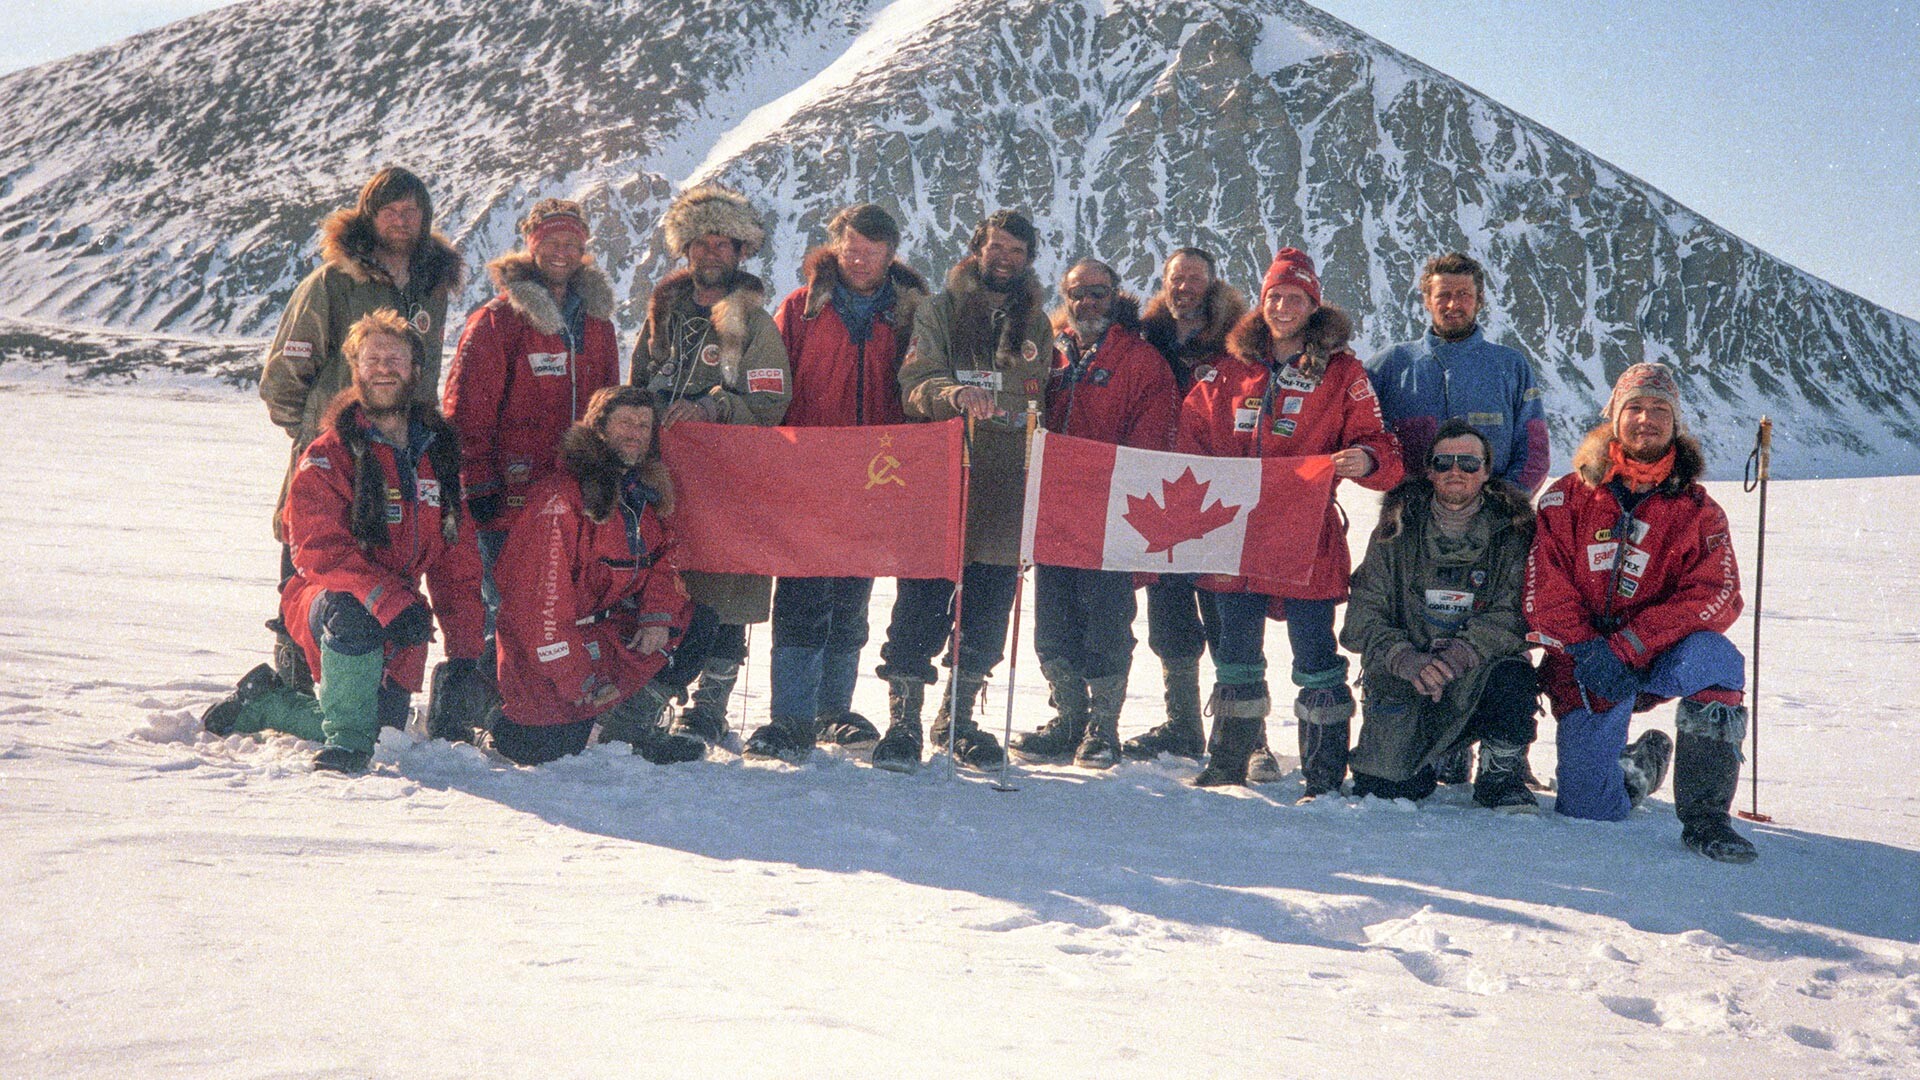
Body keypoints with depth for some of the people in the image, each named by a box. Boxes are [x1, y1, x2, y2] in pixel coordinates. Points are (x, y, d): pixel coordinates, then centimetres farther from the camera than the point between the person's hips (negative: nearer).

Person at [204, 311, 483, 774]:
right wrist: (390, 601, -34)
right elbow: (319, 549, -20)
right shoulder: (329, 454, -9)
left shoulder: (440, 453, 6)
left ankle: (264, 702, 30)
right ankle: (346, 738, -19)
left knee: (383, 728, 5)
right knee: (352, 613, -39)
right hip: (326, 596, -5)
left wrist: (463, 650, 2)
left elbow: (457, 562, 8)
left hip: (400, 615, 6)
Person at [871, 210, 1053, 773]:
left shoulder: (1036, 324, 17)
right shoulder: (940, 310, 6)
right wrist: (953, 392, -29)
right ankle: (903, 722, 4)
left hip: (1007, 494, 3)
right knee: (921, 606, -5)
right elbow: (915, 383, -7)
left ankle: (957, 719, 22)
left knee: (987, 615, 7)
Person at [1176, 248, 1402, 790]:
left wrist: (1365, 459, -23)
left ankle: (1326, 775, 5)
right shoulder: (1232, 365, 11)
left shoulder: (1340, 371, 2)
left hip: (1306, 535, -3)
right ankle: (1231, 759, 27)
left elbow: (1376, 442, 0)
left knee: (1314, 656, -2)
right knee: (1236, 654, 14)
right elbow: (1192, 429, 17)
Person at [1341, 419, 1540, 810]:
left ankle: (1500, 775, -5)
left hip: (1478, 679, 0)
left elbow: (1513, 616, -10)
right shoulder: (1398, 528, 1)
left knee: (1512, 675, -34)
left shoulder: (1512, 530, 0)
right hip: (1402, 677, 0)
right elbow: (1363, 618, -5)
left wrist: (1462, 653, -28)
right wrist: (1408, 660, -23)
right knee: (1384, 787, -17)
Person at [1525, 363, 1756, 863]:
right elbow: (1543, 588, -5)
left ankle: (1704, 816, -23)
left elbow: (1715, 596, -11)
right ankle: (1640, 764, 29)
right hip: (1583, 667, 0)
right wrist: (1587, 650, -21)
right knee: (1587, 808, -9)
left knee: (1713, 656, -35)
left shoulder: (1697, 511, 1)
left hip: (1659, 659, 0)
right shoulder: (1568, 497, 1)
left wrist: (1626, 647, -23)